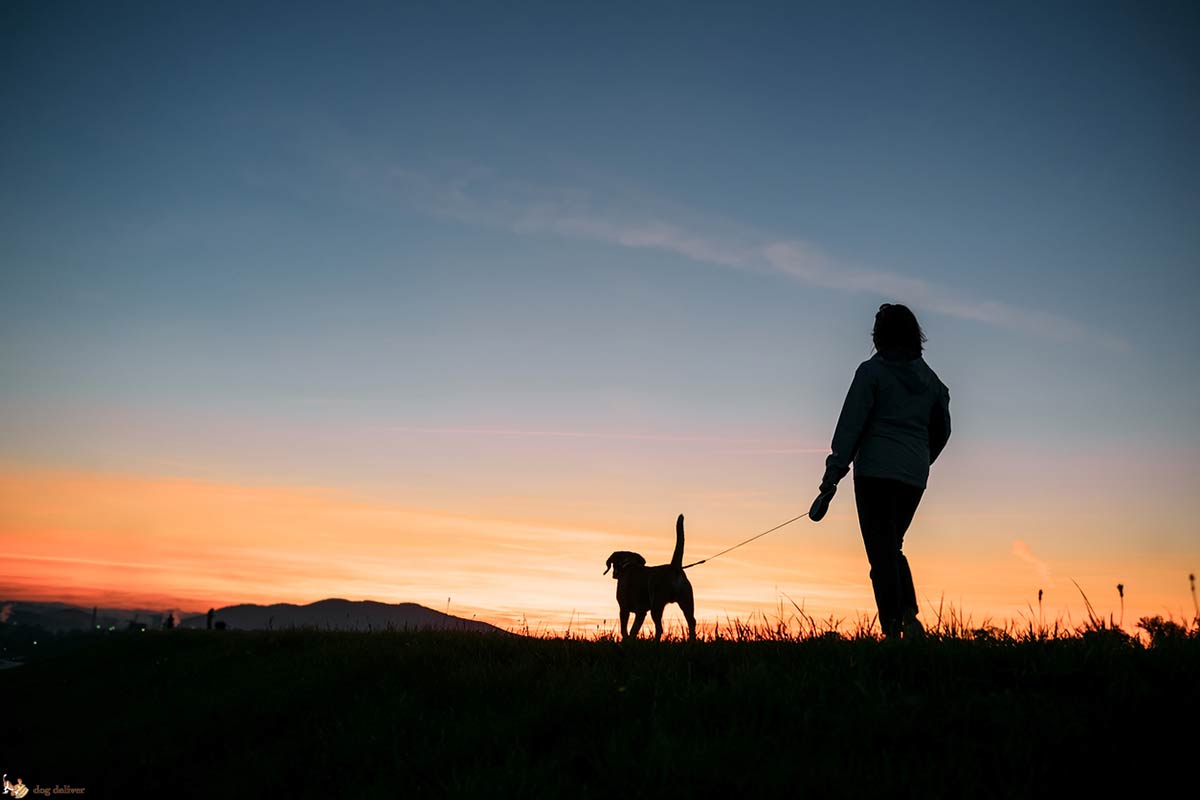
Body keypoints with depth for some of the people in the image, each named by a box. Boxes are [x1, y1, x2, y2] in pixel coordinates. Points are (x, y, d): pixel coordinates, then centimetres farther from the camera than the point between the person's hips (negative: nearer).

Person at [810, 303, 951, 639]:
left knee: (881, 553, -2)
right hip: (915, 477, 6)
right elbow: (941, 429, 22)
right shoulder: (930, 378, 13)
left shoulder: (872, 371, -4)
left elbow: (850, 426, -9)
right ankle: (910, 617, 2)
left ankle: (893, 630, -7)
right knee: (892, 547, 19)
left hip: (876, 471, -5)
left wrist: (831, 480, -10)